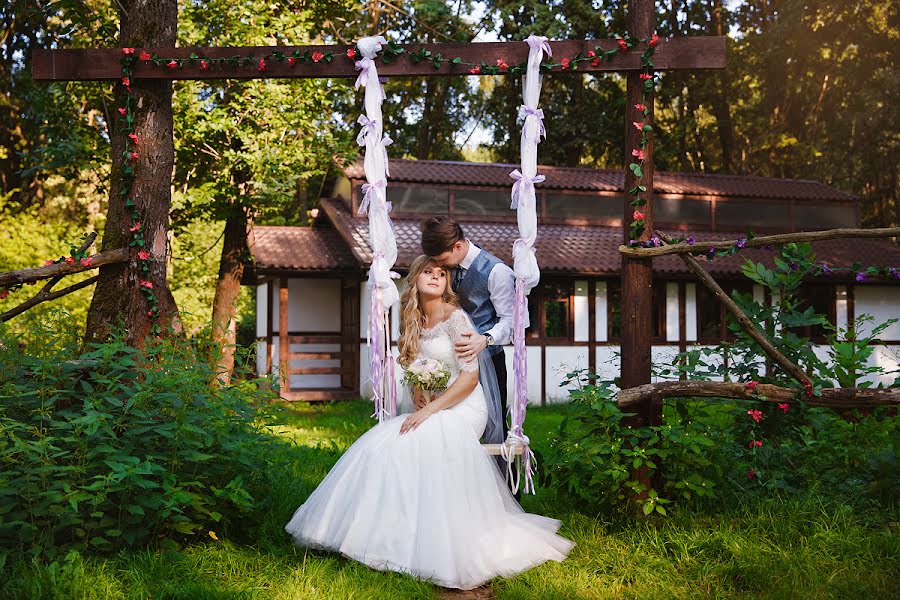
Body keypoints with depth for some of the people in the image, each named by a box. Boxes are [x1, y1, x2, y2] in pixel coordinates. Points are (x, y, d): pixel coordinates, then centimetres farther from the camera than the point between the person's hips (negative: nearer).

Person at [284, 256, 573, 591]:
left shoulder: (455, 318, -10)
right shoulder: (415, 322, 12)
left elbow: (470, 377, -16)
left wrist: (429, 410, -19)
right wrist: (420, 407, -3)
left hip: (462, 409, -7)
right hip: (430, 409, 7)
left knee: (409, 446, -28)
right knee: (378, 445, -14)